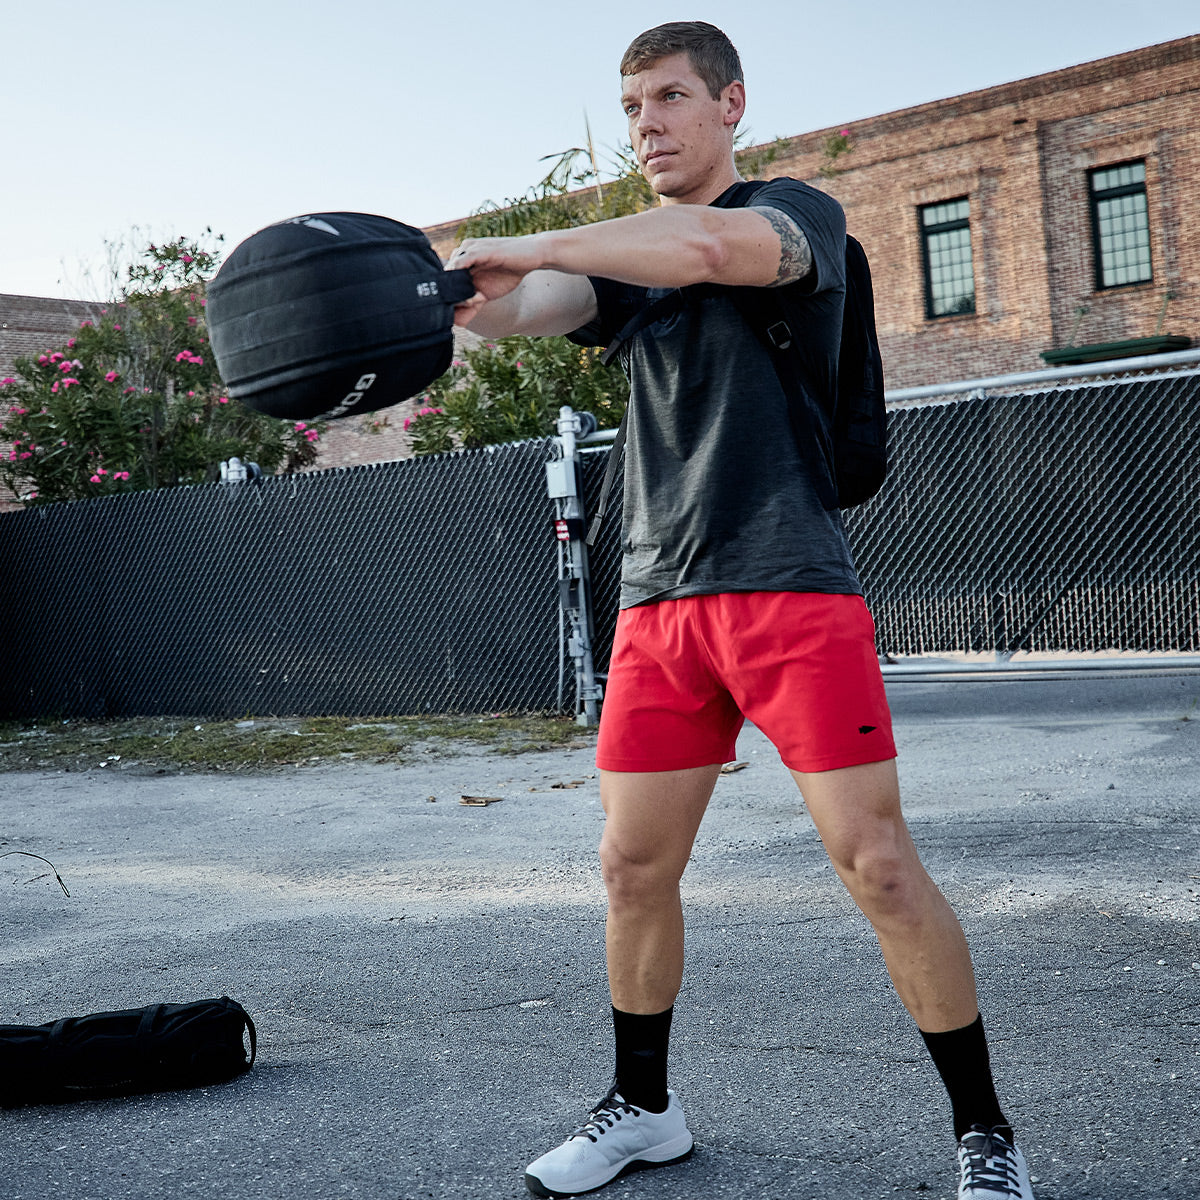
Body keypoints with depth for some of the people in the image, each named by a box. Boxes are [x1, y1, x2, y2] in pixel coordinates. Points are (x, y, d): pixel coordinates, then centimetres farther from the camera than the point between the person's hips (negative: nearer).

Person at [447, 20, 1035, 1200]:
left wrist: (526, 245, -19)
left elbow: (710, 246, -23)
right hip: (657, 606, 5)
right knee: (633, 868, 6)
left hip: (792, 591, -5)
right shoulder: (624, 257, 18)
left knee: (877, 862, -6)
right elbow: (532, 303, -4)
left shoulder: (801, 212, 1)